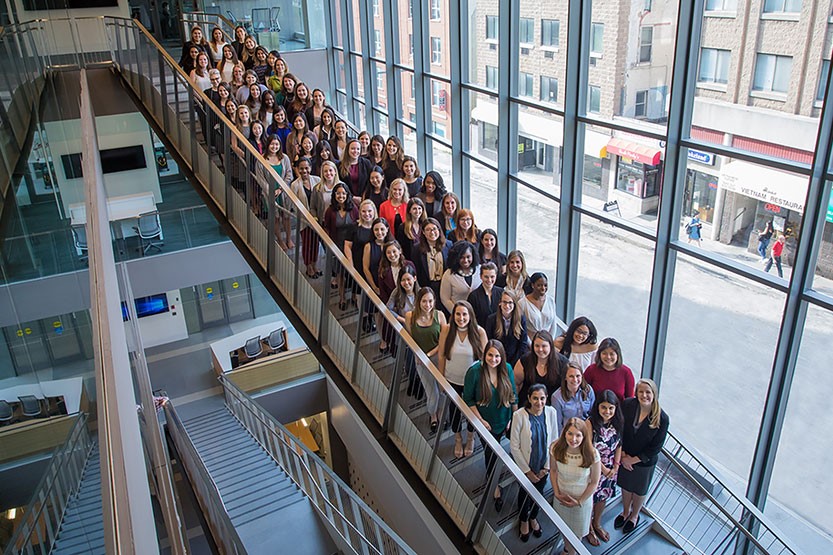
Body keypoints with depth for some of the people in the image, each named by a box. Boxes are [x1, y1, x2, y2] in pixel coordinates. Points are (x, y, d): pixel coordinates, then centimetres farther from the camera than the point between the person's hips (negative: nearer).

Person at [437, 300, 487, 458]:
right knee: (454, 409, 20)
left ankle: (470, 438, 49)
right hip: (452, 380, 1)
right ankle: (458, 439, 47)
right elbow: (442, 356, -7)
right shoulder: (446, 330, -17)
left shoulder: (479, 332, -19)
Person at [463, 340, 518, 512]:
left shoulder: (507, 369, -14)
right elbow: (468, 399, -14)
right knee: (491, 454, 10)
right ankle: (495, 487, 33)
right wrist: (480, 420, -15)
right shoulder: (474, 371, -23)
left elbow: (513, 395, -1)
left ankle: (491, 477, 51)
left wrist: (515, 417, -1)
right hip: (485, 423, -2)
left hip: (504, 421, 3)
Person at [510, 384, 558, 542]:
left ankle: (533, 518, 53)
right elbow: (514, 446, -18)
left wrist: (547, 466, -5)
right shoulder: (519, 415, -26)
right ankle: (524, 521, 49)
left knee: (539, 492, 23)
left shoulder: (551, 412, -16)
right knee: (525, 493, 18)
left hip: (544, 466, 3)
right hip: (526, 465, -3)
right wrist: (527, 471, -12)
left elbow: (554, 441, -4)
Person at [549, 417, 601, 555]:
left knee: (576, 533, 22)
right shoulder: (556, 448, -23)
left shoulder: (592, 454, -30)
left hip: (582, 499, -2)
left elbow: (594, 482, -16)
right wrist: (557, 493, -10)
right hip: (561, 497, 2)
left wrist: (579, 502, -12)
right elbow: (553, 471, -4)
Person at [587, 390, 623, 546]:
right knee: (590, 500, 13)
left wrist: (616, 466, -7)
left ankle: (597, 524, 49)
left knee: (603, 497, 24)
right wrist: (604, 469, -14)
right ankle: (589, 529, 39)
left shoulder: (617, 423, -9)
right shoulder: (590, 423, -26)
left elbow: (618, 445, 2)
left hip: (611, 470, 5)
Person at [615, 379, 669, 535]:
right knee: (625, 486, 24)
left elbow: (656, 447, -17)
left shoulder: (662, 418, -24)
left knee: (639, 491, 22)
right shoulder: (627, 405, -19)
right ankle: (626, 512, 52)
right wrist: (623, 455, -12)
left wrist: (633, 459, -15)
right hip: (624, 458, 2)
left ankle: (634, 516, 50)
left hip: (645, 462, -2)